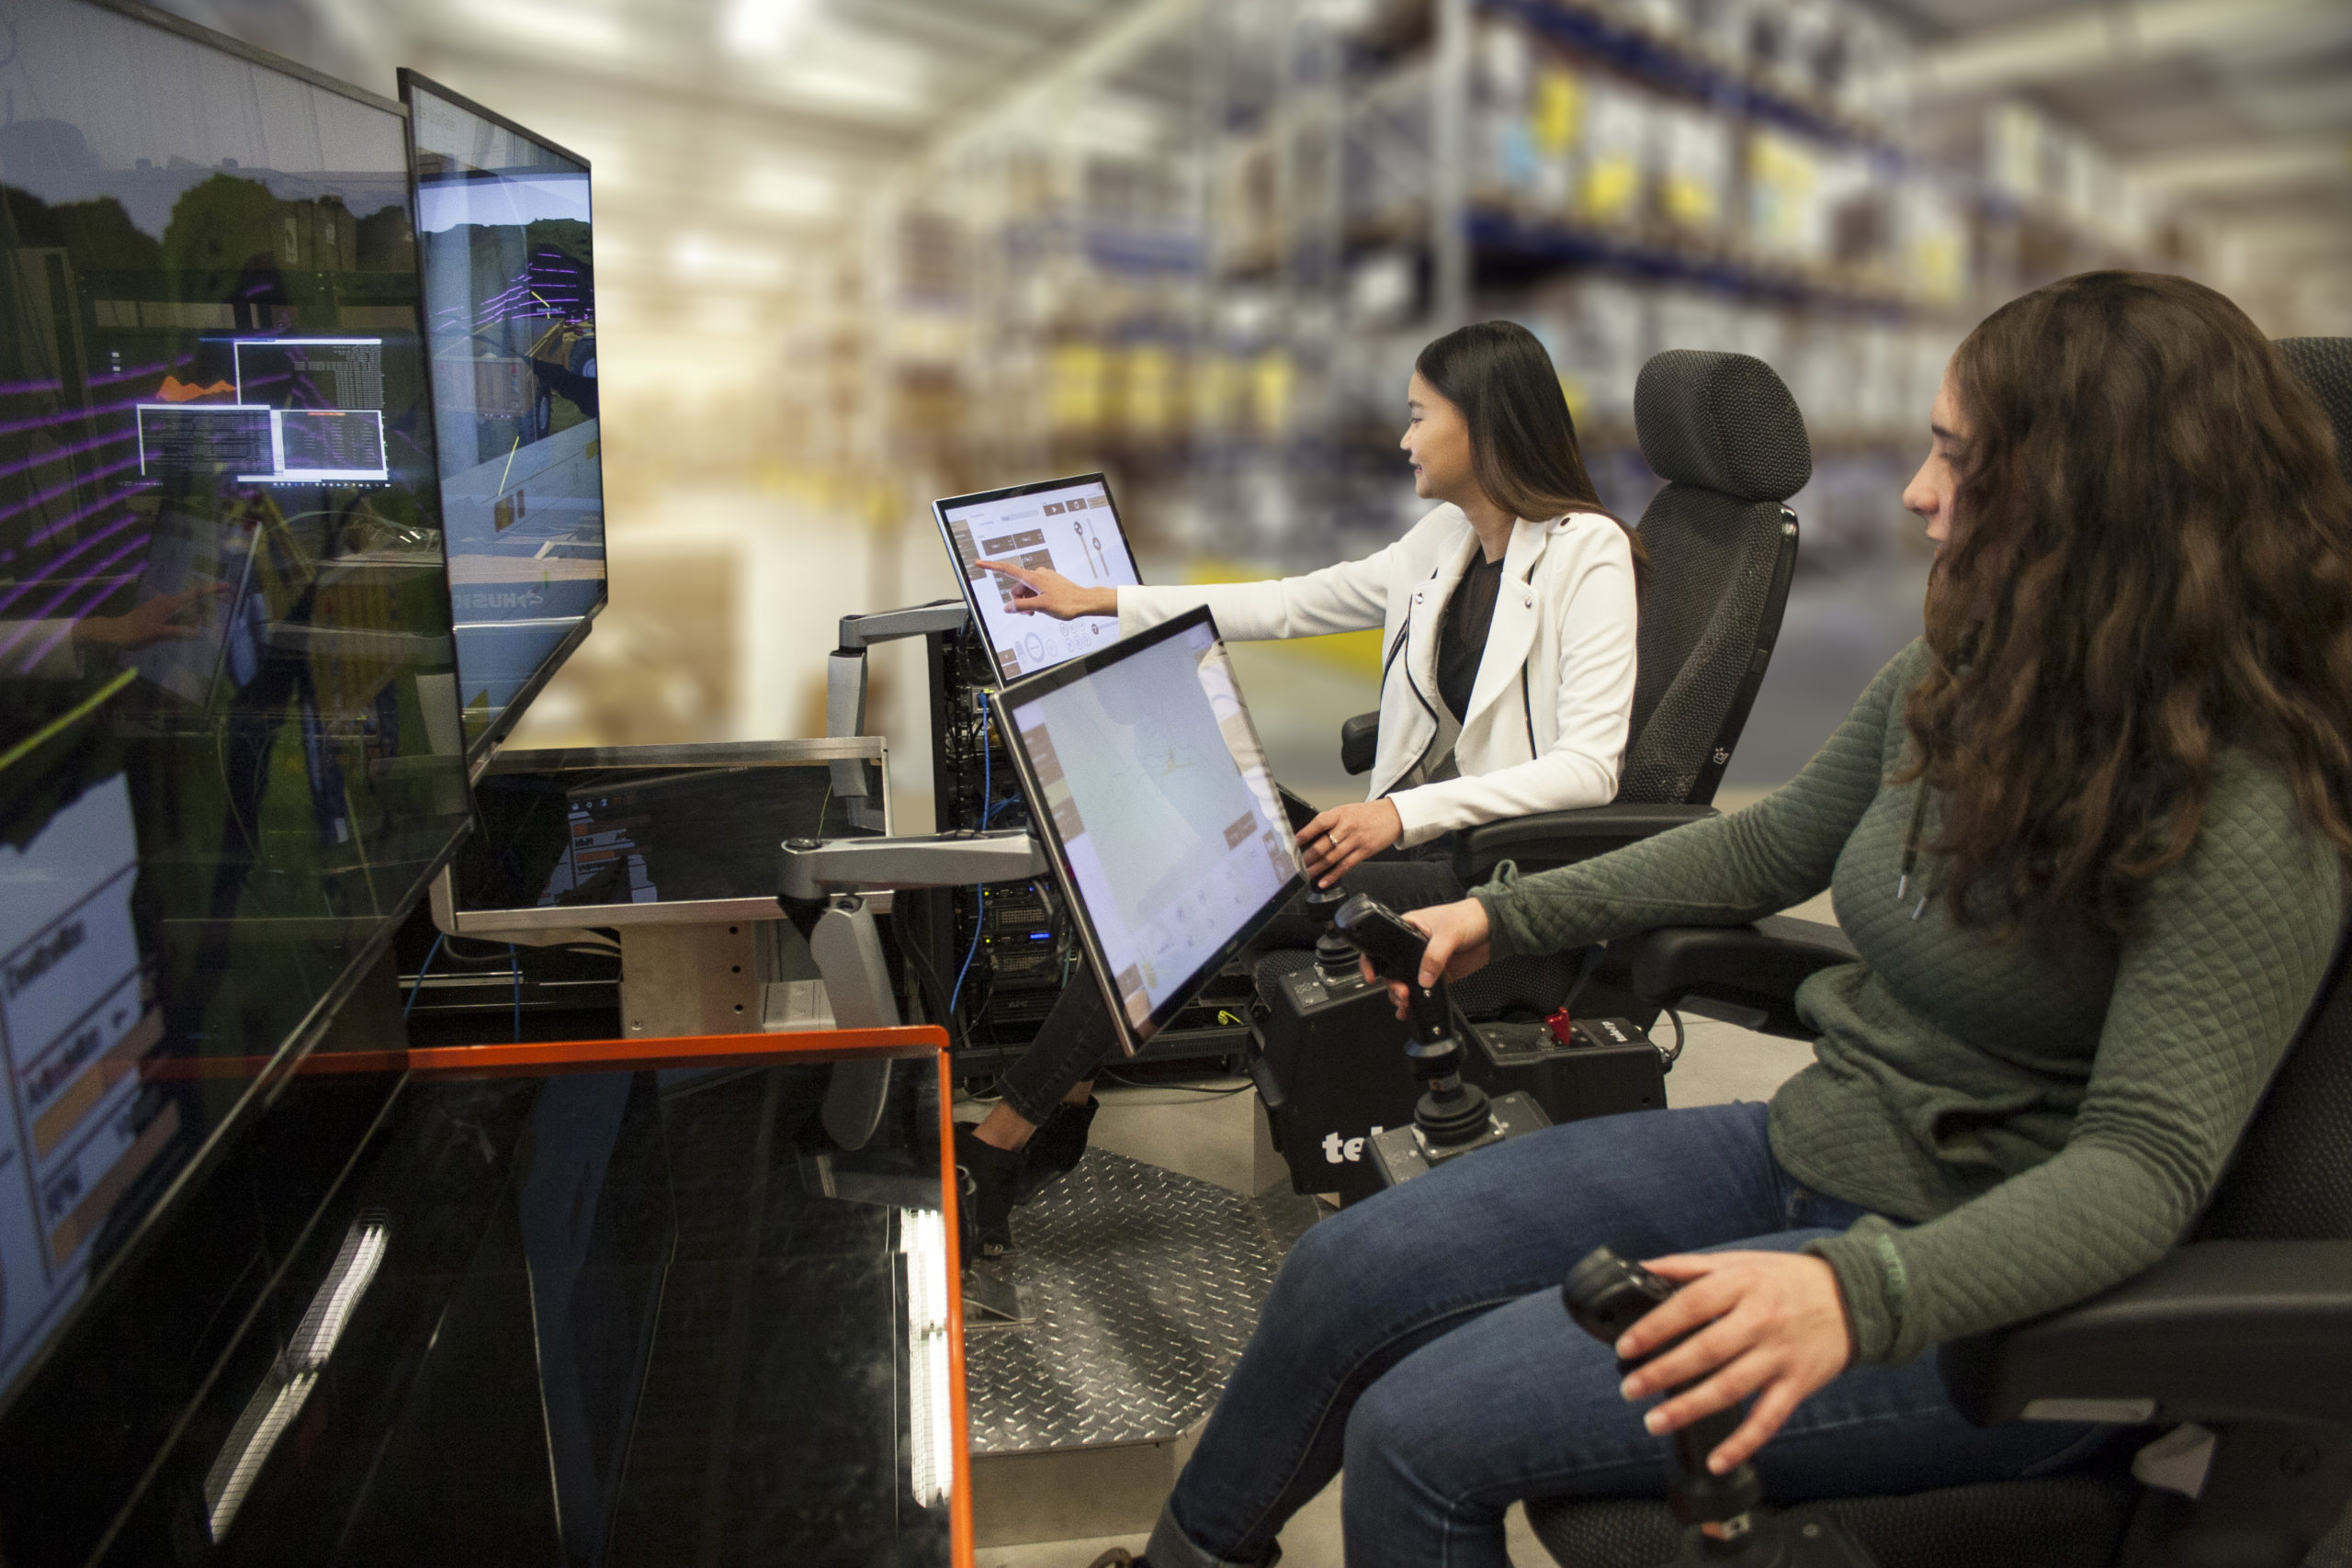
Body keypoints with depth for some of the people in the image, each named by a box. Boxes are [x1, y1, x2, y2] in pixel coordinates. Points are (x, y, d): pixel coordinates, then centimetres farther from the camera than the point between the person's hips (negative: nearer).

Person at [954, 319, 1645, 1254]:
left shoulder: (1586, 554, -10)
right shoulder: (1444, 541, 13)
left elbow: (1590, 767, -18)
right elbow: (1286, 606, 18)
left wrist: (1403, 813, -27)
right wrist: (1100, 603, 17)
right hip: (1421, 836, 7)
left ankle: (1001, 1143, -8)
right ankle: (1055, 1113, -7)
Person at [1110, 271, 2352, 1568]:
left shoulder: (2239, 819, -21)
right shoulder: (1959, 680, 1)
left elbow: (2147, 1160, -25)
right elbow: (1770, 846, 14)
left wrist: (1861, 1292, -42)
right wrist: (1505, 916, 15)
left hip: (1970, 1275, -7)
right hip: (1799, 1155, 7)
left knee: (1421, 1434, -18)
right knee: (1345, 1276, 0)